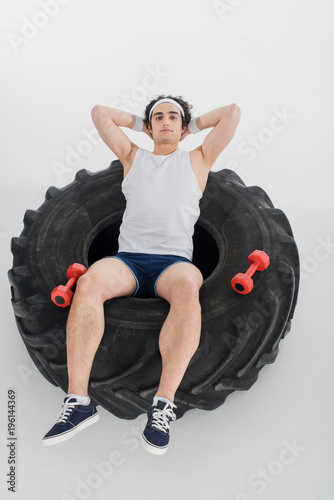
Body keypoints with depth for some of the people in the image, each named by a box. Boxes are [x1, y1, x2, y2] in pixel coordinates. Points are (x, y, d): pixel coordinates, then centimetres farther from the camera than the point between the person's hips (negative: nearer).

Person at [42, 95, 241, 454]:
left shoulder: (197, 160, 24)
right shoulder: (133, 157, 27)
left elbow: (232, 111, 23)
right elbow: (100, 113, 30)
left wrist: (193, 124, 33)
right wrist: (140, 123, 37)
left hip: (174, 261, -1)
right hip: (128, 259, 2)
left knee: (188, 287, -39)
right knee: (89, 281, -33)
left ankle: (164, 404, -38)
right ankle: (78, 400, -33)